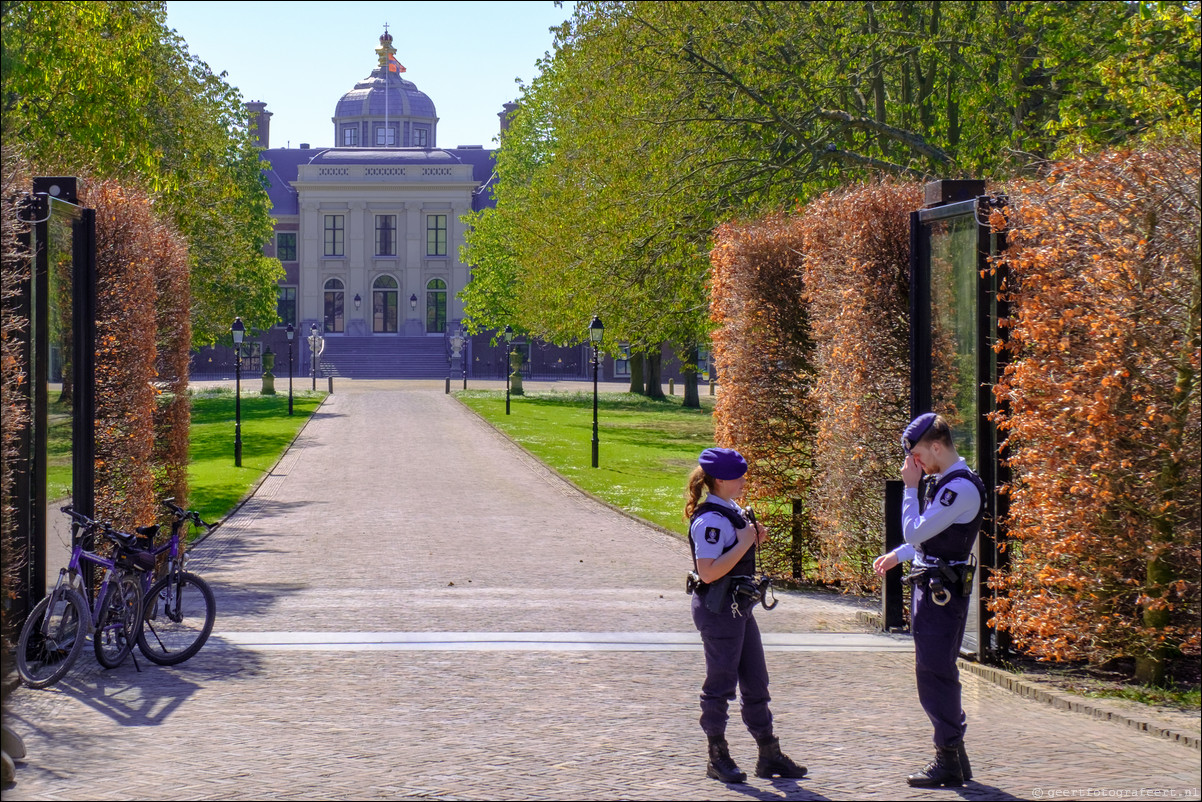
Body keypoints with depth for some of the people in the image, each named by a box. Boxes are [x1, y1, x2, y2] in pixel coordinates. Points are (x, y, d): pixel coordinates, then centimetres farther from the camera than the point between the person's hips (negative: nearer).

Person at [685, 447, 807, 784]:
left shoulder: (733, 511, 12)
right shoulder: (710, 519, -19)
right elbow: (707, 572, -27)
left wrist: (755, 538, 6)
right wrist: (743, 544, -23)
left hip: (739, 607, 10)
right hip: (718, 609, -10)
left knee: (756, 682, 12)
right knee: (721, 683, 0)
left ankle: (769, 756, 18)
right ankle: (718, 758, 12)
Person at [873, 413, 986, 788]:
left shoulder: (961, 488, -19)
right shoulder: (944, 482, 13)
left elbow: (914, 532, -20)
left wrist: (910, 488, -13)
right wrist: (897, 555, 26)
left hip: (943, 592, -10)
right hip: (932, 587, 10)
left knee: (936, 672, -7)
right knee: (934, 672, 15)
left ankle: (948, 763, -2)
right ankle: (954, 753, 22)